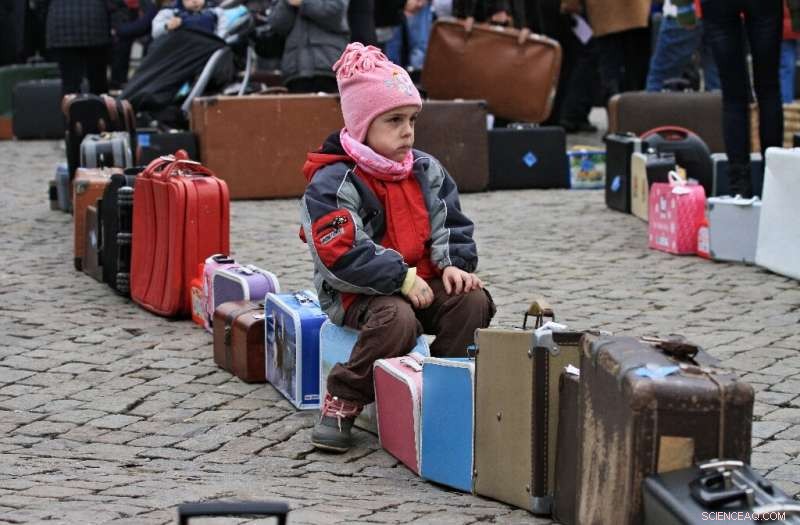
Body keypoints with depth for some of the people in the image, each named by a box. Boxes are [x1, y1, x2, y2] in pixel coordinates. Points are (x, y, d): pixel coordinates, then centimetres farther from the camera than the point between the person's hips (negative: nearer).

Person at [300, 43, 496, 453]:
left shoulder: (426, 171, 9)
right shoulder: (332, 184, -14)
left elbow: (452, 224, 15)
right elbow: (342, 255, -21)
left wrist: (454, 264, -7)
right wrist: (402, 279, -23)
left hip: (423, 281, 6)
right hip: (358, 292, -6)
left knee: (473, 301, -19)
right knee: (397, 320, -37)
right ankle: (342, 401, -19)